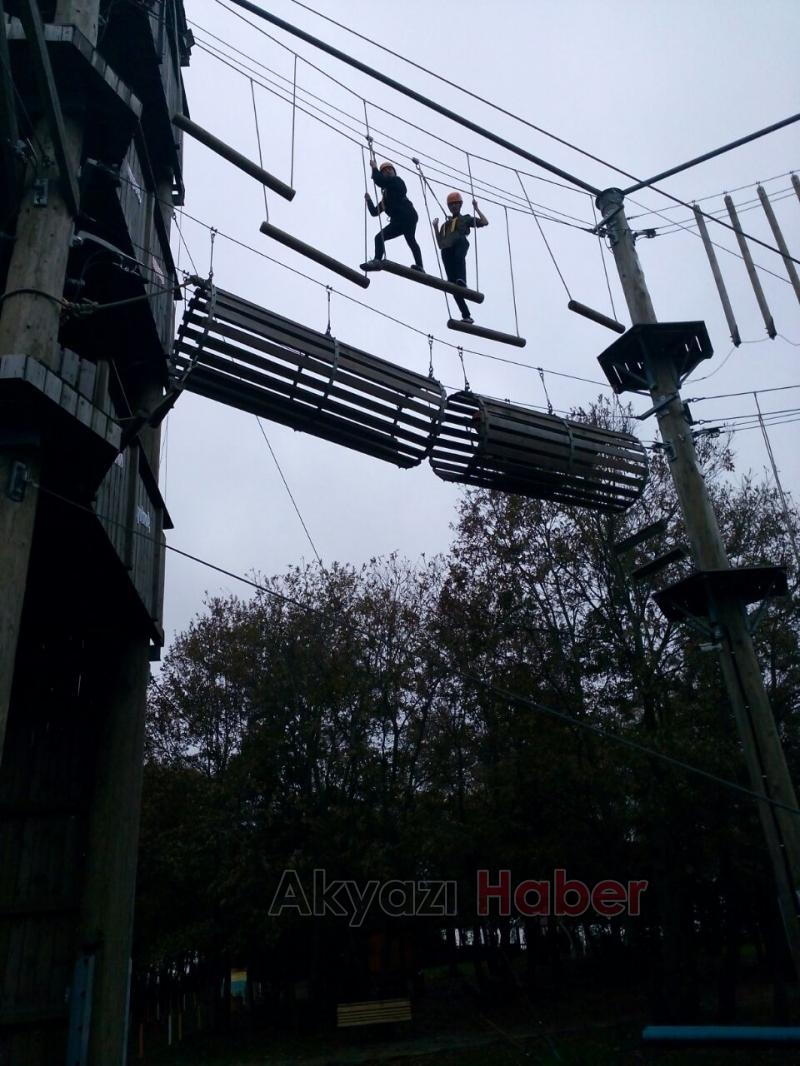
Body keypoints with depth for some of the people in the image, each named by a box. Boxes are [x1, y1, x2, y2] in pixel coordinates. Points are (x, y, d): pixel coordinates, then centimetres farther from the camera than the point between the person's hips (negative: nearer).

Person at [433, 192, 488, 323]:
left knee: (459, 256, -43)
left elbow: (485, 222, 12)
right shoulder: (445, 224, 36)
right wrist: (435, 227, 21)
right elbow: (440, 244, 27)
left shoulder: (466, 219, 25)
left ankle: (462, 281, -65)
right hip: (447, 251, 3)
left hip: (459, 245, -3)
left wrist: (476, 208, 12)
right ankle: (466, 315, -13)